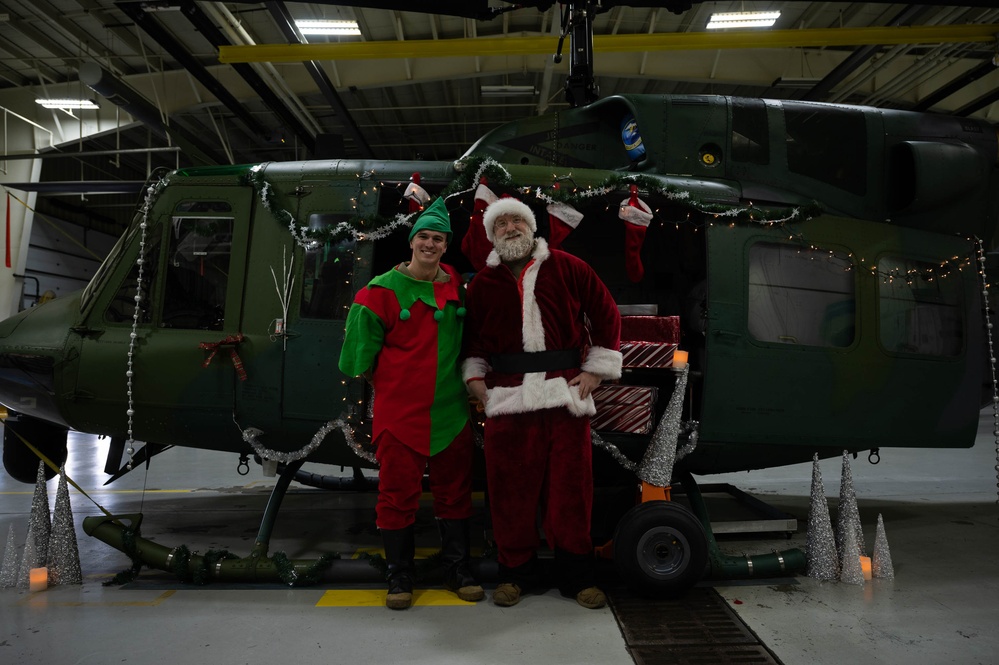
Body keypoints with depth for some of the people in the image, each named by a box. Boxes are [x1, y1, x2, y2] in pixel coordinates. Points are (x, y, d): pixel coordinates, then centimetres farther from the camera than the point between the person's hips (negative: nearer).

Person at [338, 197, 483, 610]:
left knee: (454, 491, 11)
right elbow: (362, 347, -2)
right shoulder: (384, 289, -6)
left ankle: (458, 570, 26)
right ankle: (400, 577, 20)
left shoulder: (456, 286, 8)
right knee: (398, 492, 4)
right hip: (400, 410, -4)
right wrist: (390, 385, 4)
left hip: (451, 409, 4)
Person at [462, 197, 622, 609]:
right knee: (510, 487, 4)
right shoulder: (483, 283, 12)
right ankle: (515, 571, 22)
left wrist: (596, 370, 4)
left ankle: (575, 575, 19)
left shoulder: (567, 269, 6)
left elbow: (606, 316, 9)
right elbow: (472, 335, 20)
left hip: (565, 392, -1)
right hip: (507, 397, 1)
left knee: (570, 485, 3)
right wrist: (474, 376, 8)